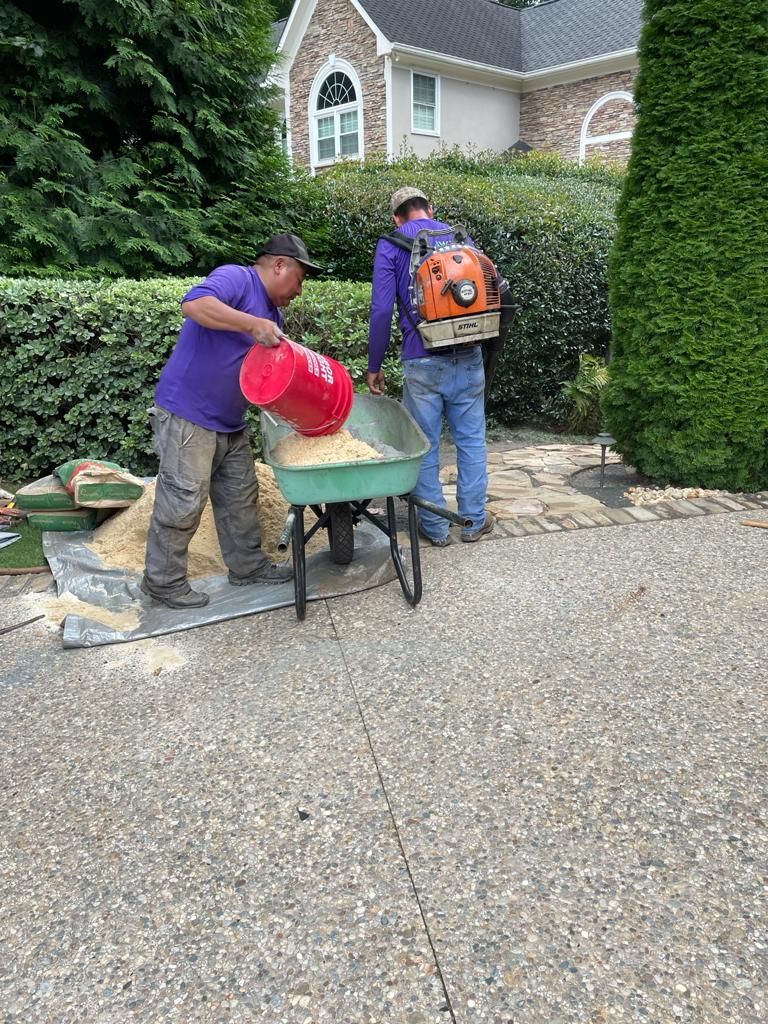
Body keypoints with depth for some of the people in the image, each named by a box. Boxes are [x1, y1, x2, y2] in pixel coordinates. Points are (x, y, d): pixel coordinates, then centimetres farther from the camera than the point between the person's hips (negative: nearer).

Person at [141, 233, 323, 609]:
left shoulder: (272, 314, 17)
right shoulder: (236, 278, -11)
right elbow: (194, 304, -31)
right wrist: (253, 324, -34)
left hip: (230, 423, 10)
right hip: (188, 415, -10)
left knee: (240, 495, 15)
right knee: (183, 501, -3)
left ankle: (247, 566, 29)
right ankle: (164, 582, 11)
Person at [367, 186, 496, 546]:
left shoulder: (390, 247, 0)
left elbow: (382, 310, -8)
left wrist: (374, 366, 0)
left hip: (422, 362, -3)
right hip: (468, 357, 3)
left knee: (425, 446, 7)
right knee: (471, 440, 12)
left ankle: (435, 527, 16)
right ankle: (474, 520, 20)